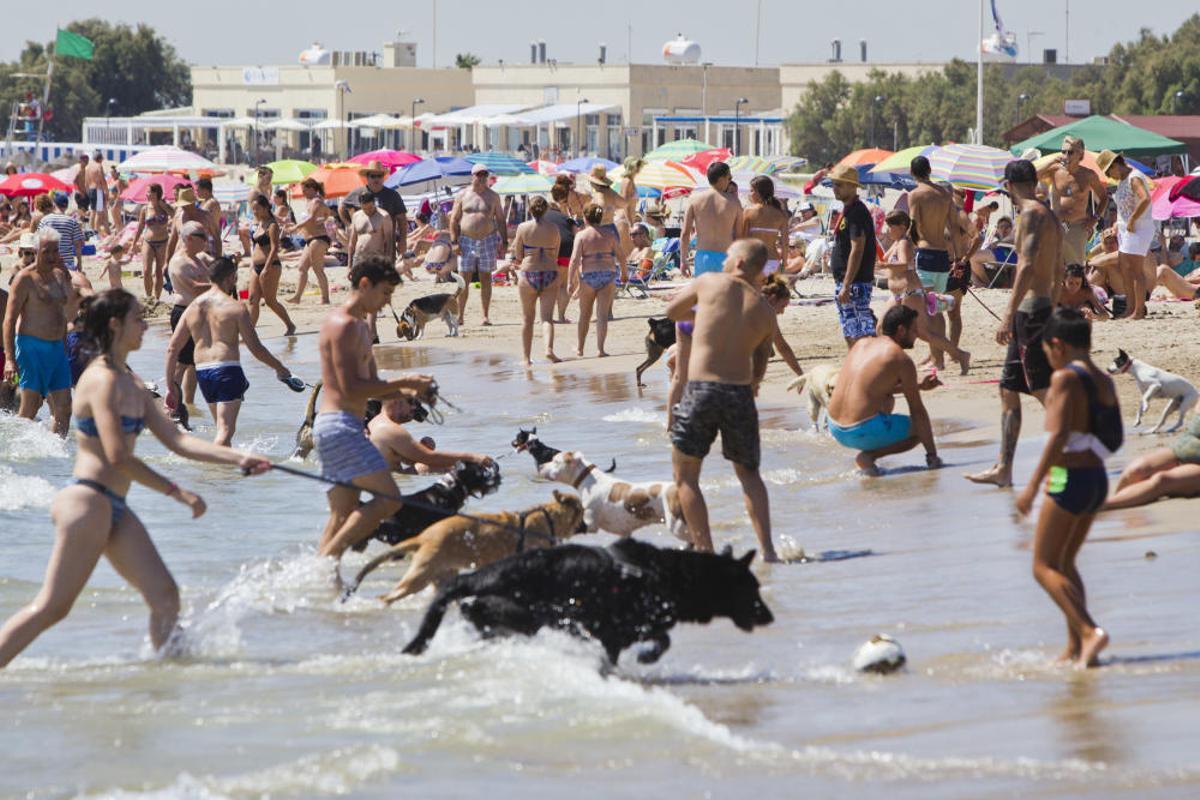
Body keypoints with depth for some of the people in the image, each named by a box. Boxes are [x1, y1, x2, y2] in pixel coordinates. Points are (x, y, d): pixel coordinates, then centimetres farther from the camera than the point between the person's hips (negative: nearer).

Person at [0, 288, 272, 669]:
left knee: (165, 595, 2)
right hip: (87, 503, -9)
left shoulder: (131, 383, 16)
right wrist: (178, 492, -16)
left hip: (113, 509, 9)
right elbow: (118, 458, -19)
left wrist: (238, 459, 7)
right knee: (52, 606, -10)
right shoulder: (103, 380, -13)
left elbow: (176, 440, 16)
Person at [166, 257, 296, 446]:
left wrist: (171, 385, 13)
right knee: (226, 429, -10)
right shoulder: (235, 308, -6)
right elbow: (256, 348, -7)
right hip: (227, 370, -6)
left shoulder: (193, 308, 11)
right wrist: (279, 368, 7)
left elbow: (172, 348, 9)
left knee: (222, 427, 22)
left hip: (202, 372, 6)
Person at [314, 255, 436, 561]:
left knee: (343, 516, 9)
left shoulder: (360, 327, 21)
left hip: (334, 429, 11)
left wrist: (411, 391, 7)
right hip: (340, 425, -11)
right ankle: (328, 557, -16)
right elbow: (350, 388, -19)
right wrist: (403, 382, -13)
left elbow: (372, 387, 24)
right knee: (388, 498, -14)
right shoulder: (344, 325, -12)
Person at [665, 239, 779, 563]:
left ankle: (705, 550, 2)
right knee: (749, 474, 21)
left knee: (686, 477, 9)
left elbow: (672, 311, 16)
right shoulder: (765, 311, 8)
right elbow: (759, 370, 14)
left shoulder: (709, 283, 0)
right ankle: (767, 549, 11)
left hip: (700, 390, -3)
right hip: (741, 392, 3)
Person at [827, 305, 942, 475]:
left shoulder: (862, 345, 14)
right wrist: (932, 454, 3)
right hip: (863, 432, -8)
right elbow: (917, 410, -4)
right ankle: (868, 455, -6)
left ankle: (868, 454, 13)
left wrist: (920, 385, 32)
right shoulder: (902, 360, -7)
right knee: (920, 428, 13)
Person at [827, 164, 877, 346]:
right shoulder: (847, 210, 16)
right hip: (844, 282, 11)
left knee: (860, 334, -11)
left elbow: (857, 250, -22)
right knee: (850, 334, 13)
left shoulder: (857, 212, -15)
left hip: (856, 283, -11)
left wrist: (846, 285, -25)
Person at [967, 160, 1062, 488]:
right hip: (1037, 310, 10)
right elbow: (1056, 271, 21)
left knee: (1047, 393, -9)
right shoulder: (1049, 215, 17)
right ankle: (1003, 469, 15)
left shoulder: (1032, 214, -12)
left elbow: (1028, 266, -23)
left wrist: (1009, 315, -26)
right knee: (1009, 390, 13)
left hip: (1031, 311, -10)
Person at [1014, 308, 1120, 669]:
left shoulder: (1065, 377, -13)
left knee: (1044, 566, -2)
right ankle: (1075, 646, 16)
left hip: (1068, 478, -8)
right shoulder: (1105, 381, 10)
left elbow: (1058, 434, -21)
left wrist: (1033, 484, -19)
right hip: (1098, 477, 8)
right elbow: (1116, 437, 13)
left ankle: (1089, 631, -18)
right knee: (1065, 563, 19)